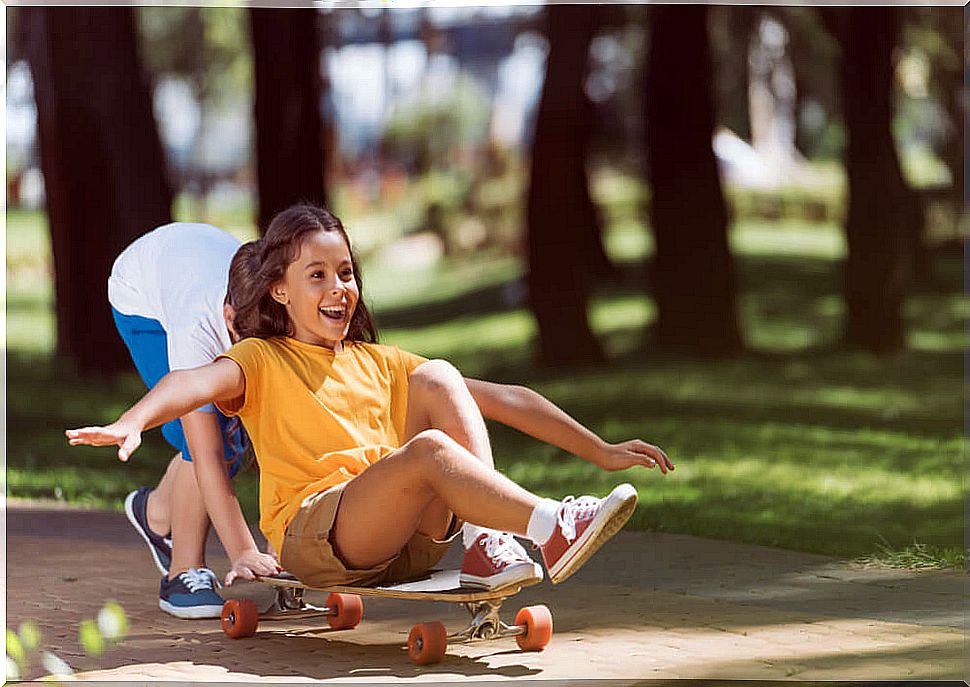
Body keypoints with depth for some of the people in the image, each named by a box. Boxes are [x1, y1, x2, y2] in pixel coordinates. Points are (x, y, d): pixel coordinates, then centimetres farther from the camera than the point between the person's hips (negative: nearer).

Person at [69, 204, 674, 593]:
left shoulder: (382, 363, 26)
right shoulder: (262, 361, 12)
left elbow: (504, 399, 23)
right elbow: (198, 382, -13)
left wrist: (601, 451, 17)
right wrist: (132, 423, -35)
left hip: (414, 537, 5)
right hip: (315, 535, -5)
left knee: (438, 379, -13)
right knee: (430, 448, -31)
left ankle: (486, 543, -25)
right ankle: (551, 530, -38)